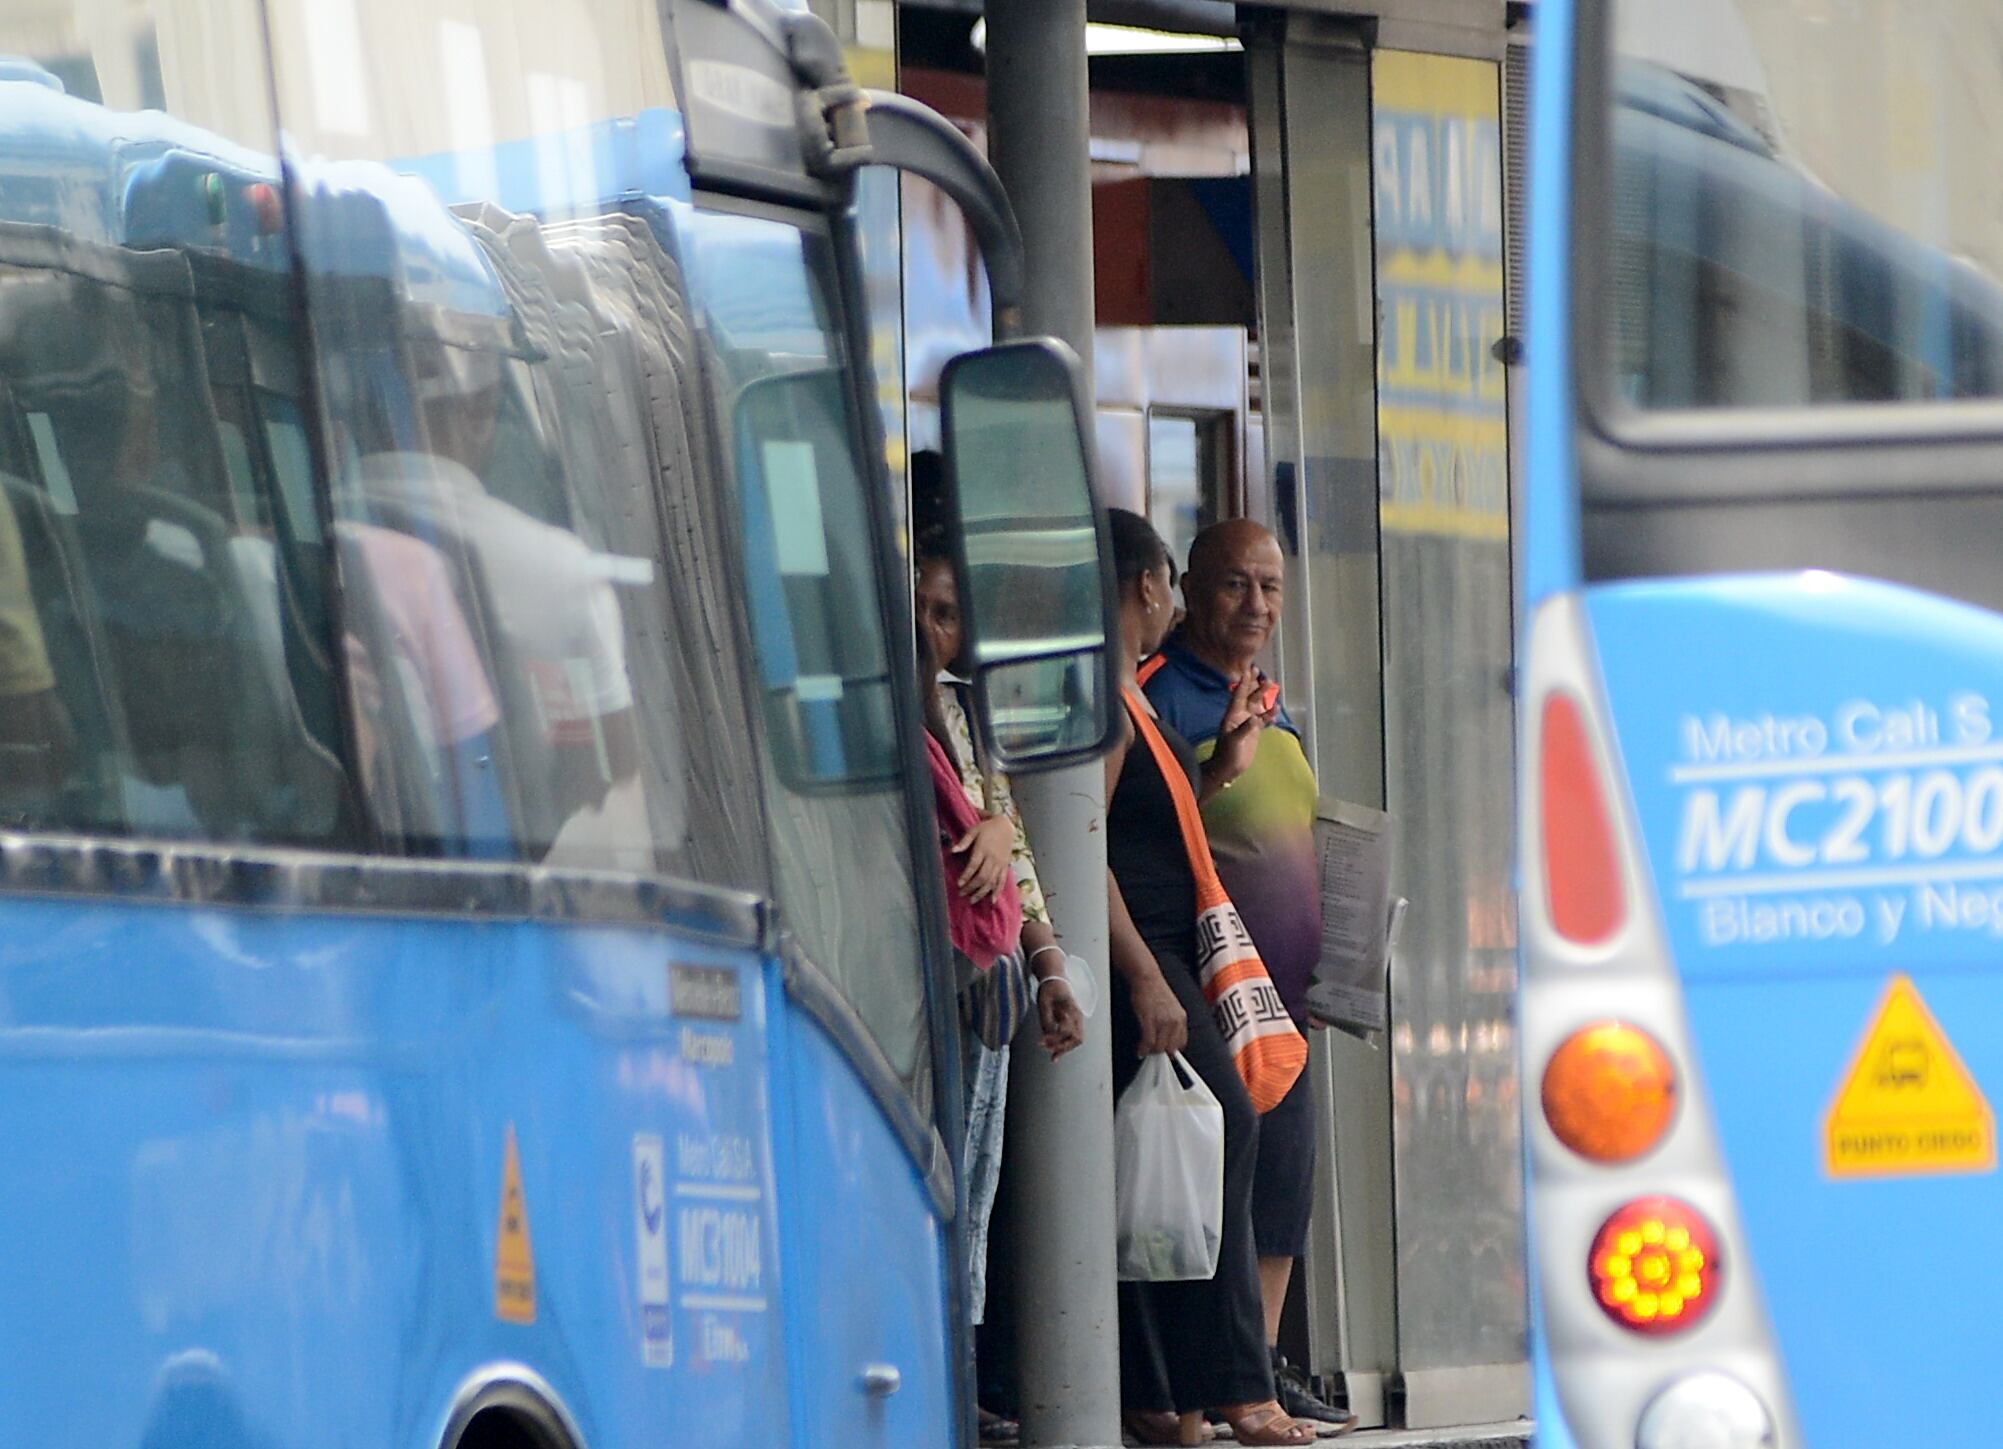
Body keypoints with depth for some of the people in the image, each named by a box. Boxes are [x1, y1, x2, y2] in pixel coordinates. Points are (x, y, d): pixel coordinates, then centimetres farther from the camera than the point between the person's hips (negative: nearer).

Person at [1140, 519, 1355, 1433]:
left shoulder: (1270, 707, 17)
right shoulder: (1160, 696, -9)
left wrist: (1327, 963, 18)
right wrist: (1220, 772, -29)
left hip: (1283, 994, 9)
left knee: (1283, 1176, 10)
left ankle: (1264, 1363, 17)